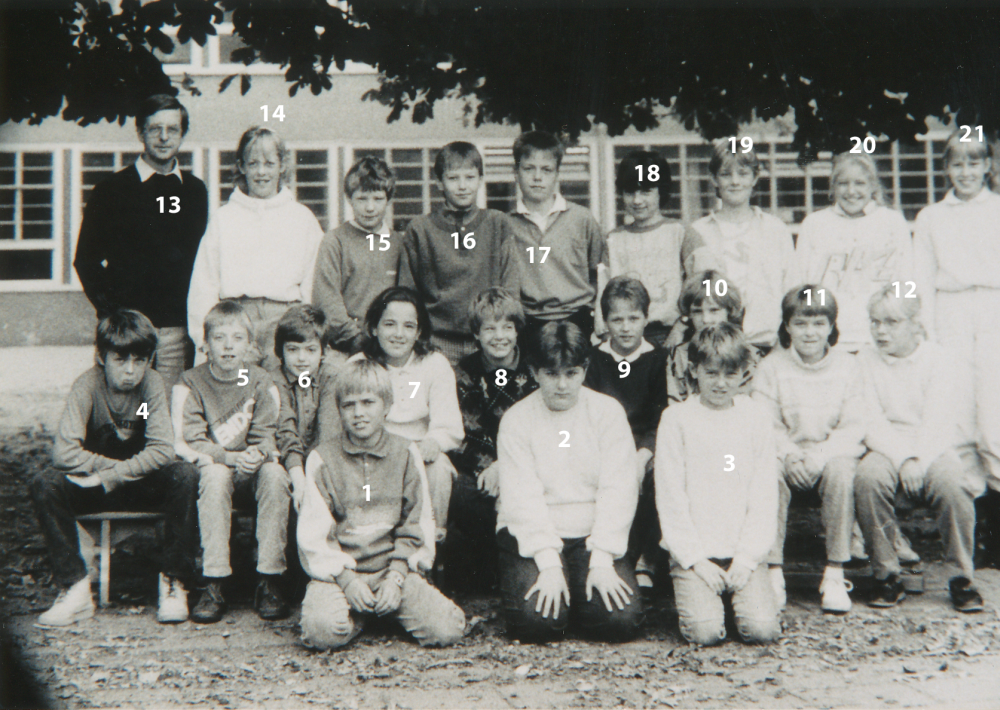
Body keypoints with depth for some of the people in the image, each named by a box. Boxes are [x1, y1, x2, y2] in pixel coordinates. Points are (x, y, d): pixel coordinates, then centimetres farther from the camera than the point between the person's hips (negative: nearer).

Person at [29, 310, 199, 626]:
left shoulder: (152, 383, -14)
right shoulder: (87, 385, -16)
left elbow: (163, 450, -21)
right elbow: (64, 453, -24)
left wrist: (112, 475, -27)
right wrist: (128, 465, -23)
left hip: (145, 486, 0)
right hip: (94, 488, 0)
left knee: (185, 475, -29)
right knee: (45, 484, -26)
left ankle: (174, 583, -19)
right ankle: (75, 589, -20)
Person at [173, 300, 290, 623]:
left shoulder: (262, 384, 3)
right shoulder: (191, 383, -1)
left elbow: (266, 439, -2)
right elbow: (189, 443, -9)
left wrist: (257, 456, -26)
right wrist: (231, 457, -24)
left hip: (251, 470, 1)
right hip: (211, 466, -1)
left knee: (275, 474, -31)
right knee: (215, 476, -35)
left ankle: (269, 581, -27)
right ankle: (214, 586, -34)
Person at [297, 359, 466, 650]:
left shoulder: (406, 454, 6)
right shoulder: (322, 459, 1)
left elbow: (415, 525, 5)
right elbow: (313, 534, -2)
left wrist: (396, 576, -8)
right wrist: (346, 579, -14)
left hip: (393, 567, 2)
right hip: (337, 570, -1)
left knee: (447, 629, -19)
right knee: (323, 631, -31)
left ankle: (387, 607, 11)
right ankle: (358, 613, 4)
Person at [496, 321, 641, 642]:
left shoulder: (608, 412, 3)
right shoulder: (516, 419, 0)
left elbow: (617, 490, -5)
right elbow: (522, 497, -9)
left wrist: (601, 561, -15)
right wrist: (549, 564, -20)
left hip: (593, 534, 1)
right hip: (532, 535, -1)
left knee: (621, 620, -20)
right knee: (535, 620, -23)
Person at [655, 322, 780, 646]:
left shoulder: (757, 418, 8)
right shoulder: (676, 419, 1)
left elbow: (764, 497, 5)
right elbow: (670, 497, -2)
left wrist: (748, 556, -6)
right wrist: (695, 559, -9)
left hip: (744, 554, 2)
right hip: (693, 554, -2)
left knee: (762, 630, -17)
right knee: (704, 632, -20)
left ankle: (738, 592, 13)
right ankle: (692, 596, 11)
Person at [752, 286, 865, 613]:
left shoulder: (847, 366, 4)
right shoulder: (770, 367, 3)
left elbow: (854, 427, -3)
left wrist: (820, 454, -19)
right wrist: (790, 454, -23)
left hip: (833, 454, 0)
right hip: (786, 454, 0)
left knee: (841, 469, -34)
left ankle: (835, 574, -27)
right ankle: (773, 571, -28)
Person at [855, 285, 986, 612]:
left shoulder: (944, 362, 1)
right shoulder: (866, 361, 6)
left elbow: (938, 426, -10)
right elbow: (872, 424, -4)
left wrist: (918, 462, -26)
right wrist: (902, 460, -19)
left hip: (940, 452, -1)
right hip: (888, 450, 2)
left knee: (949, 479, -36)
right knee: (868, 475, -33)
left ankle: (961, 578, -18)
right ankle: (887, 576, -19)